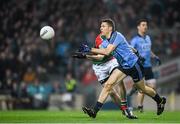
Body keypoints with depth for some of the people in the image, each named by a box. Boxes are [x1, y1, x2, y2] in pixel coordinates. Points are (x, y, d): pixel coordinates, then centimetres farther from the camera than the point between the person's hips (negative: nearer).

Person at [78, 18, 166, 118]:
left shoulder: (117, 36, -24)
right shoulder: (105, 41, 3)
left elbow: (107, 52, -33)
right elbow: (101, 56, 7)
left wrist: (90, 49, -33)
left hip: (133, 64, -7)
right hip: (123, 66, 7)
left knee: (142, 89, 11)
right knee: (108, 85, -10)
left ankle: (160, 101, 37)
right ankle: (95, 110, -14)